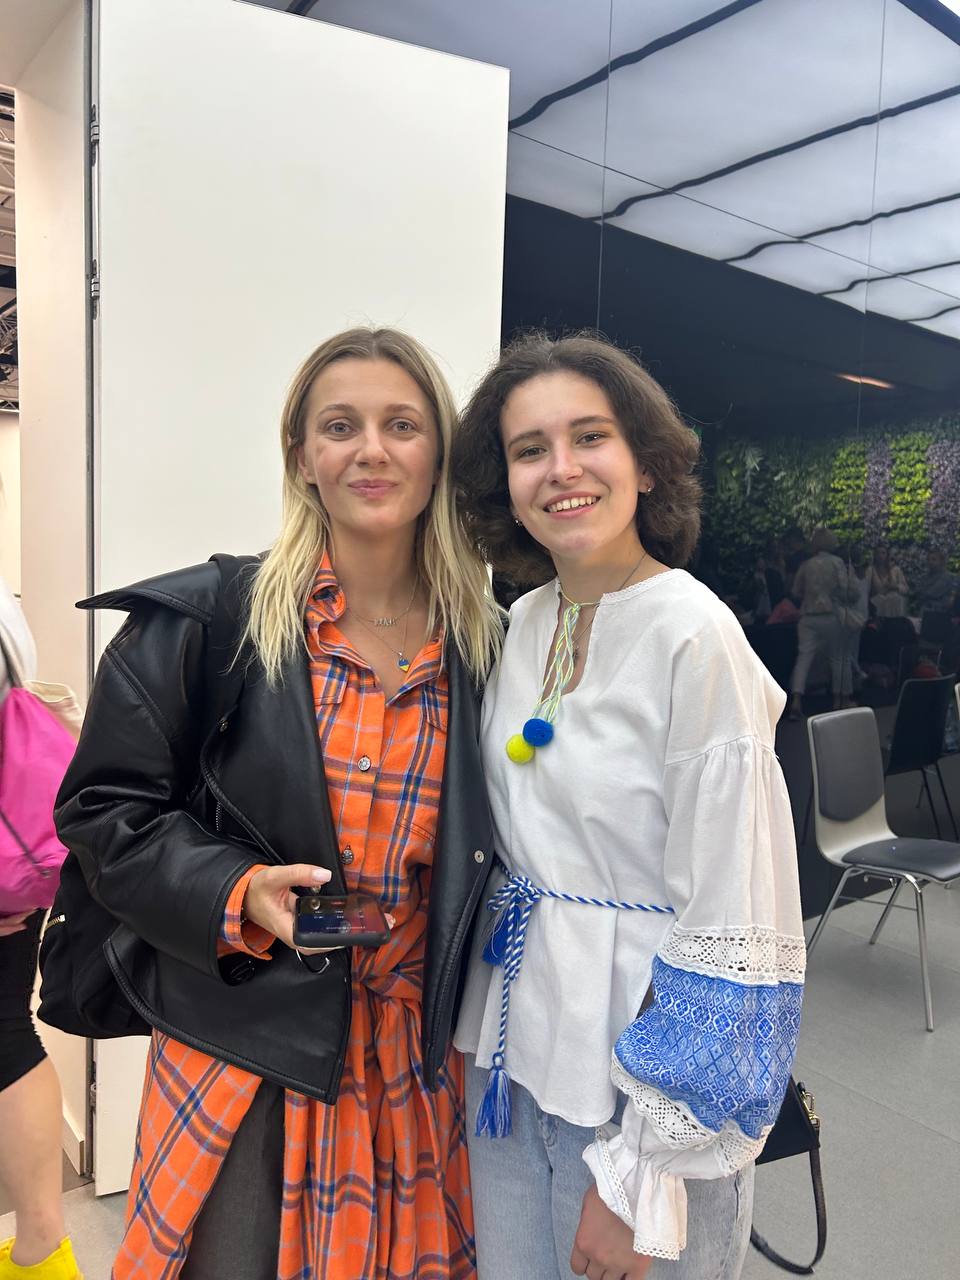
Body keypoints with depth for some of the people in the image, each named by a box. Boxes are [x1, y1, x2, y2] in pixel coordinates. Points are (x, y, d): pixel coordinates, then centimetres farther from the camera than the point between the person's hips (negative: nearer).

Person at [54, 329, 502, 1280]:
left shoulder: (488, 644, 0)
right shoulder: (201, 622, -9)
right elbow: (107, 810, -5)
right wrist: (237, 894, -19)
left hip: (419, 1056, 3)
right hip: (246, 1045, -2)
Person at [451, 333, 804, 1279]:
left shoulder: (695, 637, -19)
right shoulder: (526, 622, 1)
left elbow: (733, 930, -19)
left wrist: (640, 1176, -14)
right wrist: (477, 1032, 12)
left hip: (645, 1074, -6)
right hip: (512, 1056, 6)